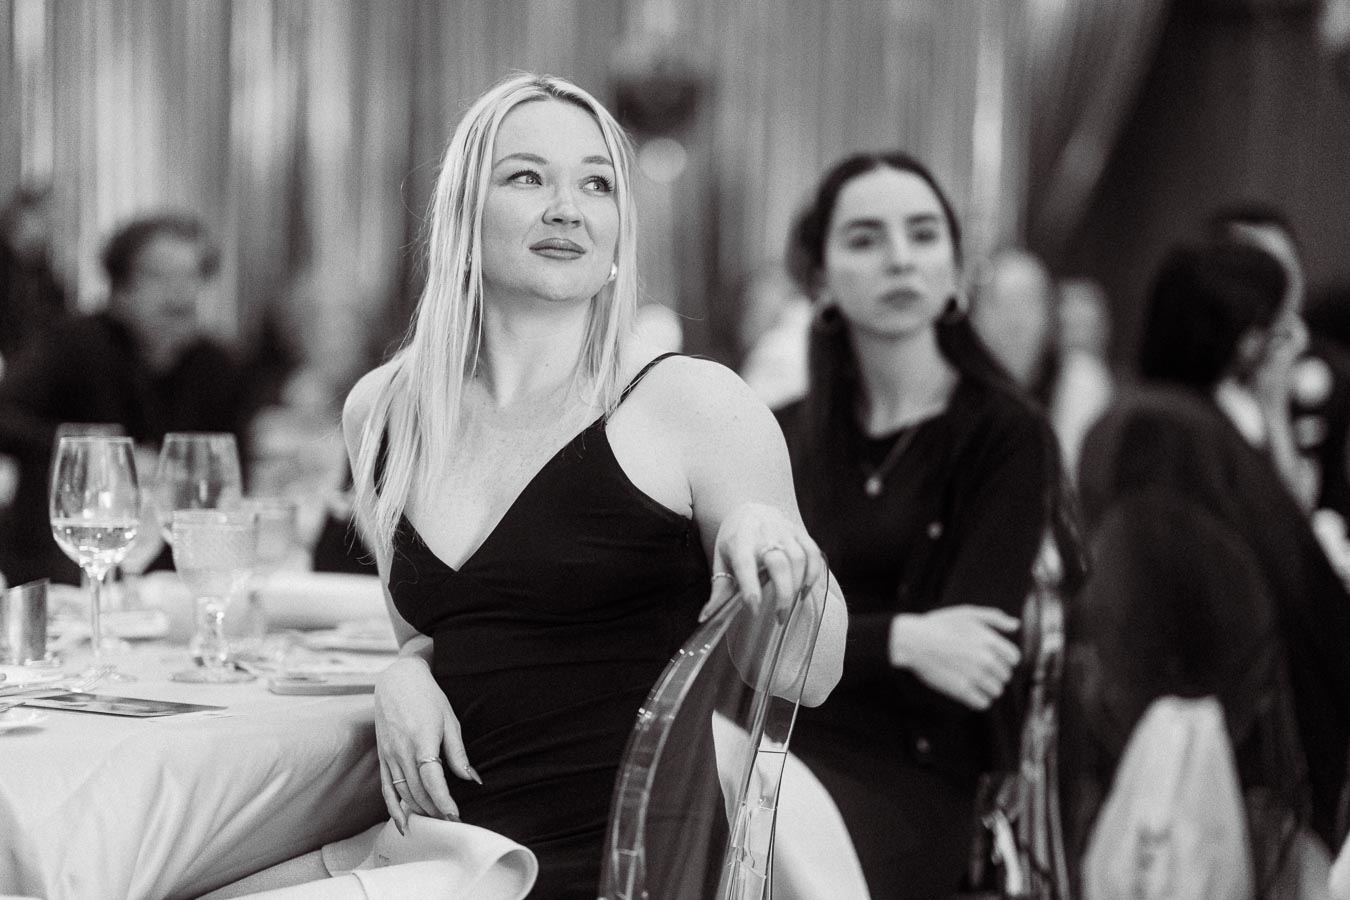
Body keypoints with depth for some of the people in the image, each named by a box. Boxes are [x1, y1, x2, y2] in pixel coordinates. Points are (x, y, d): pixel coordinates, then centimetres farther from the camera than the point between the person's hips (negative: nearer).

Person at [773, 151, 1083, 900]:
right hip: (769, 747, 4)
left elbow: (972, 641, -8)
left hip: (912, 773, -4)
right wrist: (896, 641, -14)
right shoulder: (783, 441, 15)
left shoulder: (1007, 436, 2)